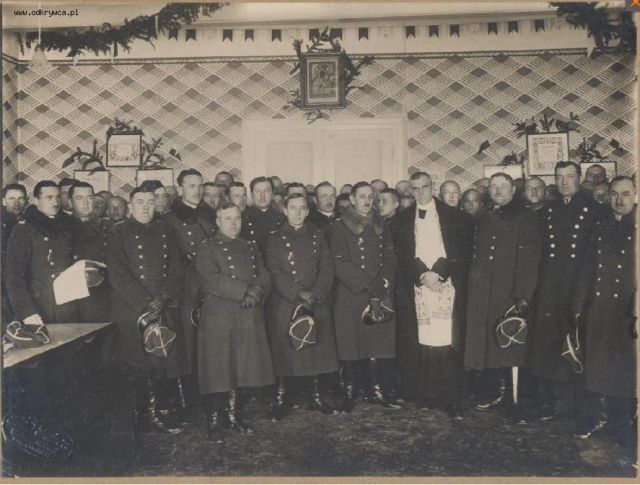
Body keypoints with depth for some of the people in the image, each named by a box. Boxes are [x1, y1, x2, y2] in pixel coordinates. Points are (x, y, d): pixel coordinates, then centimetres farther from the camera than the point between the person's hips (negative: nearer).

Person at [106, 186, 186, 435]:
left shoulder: (164, 231, 14)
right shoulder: (118, 233, 2)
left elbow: (175, 269, 8)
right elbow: (118, 275, -7)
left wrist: (163, 298, -7)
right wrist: (145, 304, -13)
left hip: (165, 309, 4)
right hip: (132, 311, -4)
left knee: (165, 362, 2)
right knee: (141, 364, -2)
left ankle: (149, 409, 19)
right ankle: (149, 414, 15)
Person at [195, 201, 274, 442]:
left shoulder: (251, 248, 18)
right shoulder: (207, 249, 1)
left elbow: (264, 277, 8)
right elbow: (211, 280, -13)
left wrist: (256, 291, -14)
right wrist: (245, 291, -18)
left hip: (250, 319, 5)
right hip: (219, 319, -5)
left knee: (241, 368, 9)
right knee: (218, 369, -2)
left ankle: (233, 415, 22)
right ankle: (214, 421, 8)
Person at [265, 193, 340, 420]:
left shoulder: (317, 235, 10)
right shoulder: (275, 238, 2)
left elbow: (327, 268, 3)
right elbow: (275, 272, -8)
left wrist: (314, 294, -11)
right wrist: (299, 294, -17)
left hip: (317, 303, 3)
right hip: (284, 304, -3)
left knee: (316, 351, 8)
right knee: (283, 353, 0)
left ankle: (315, 397, 21)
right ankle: (279, 399, 12)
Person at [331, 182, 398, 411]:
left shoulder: (381, 226, 16)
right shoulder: (340, 227, 1)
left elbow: (389, 258, 13)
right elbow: (341, 264, -8)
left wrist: (384, 284, -4)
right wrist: (369, 285, -13)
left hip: (381, 295, 4)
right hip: (351, 296, -4)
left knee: (385, 343, -3)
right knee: (352, 344, -2)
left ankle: (381, 388, 8)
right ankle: (350, 391, 8)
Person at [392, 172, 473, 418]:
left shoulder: (453, 216, 9)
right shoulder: (403, 219, 13)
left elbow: (460, 250, 1)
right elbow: (402, 254, 5)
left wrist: (438, 273, -10)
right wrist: (422, 274, -8)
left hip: (447, 285, -1)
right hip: (416, 287, 2)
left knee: (447, 342, -8)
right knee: (419, 342, -3)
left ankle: (452, 400, -2)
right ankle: (423, 395, 6)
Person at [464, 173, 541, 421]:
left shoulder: (525, 219, -2)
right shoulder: (483, 220, 16)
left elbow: (528, 261, -10)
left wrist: (522, 297, -19)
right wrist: (472, 287, 7)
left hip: (510, 293, -5)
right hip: (482, 294, 5)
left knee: (511, 343, -3)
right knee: (486, 342, 7)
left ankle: (516, 399, 7)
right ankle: (492, 392, 21)